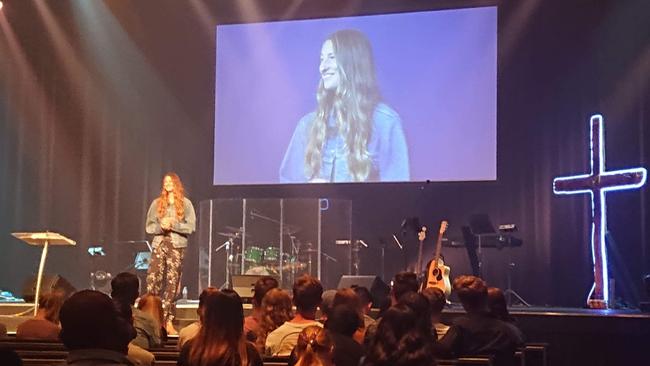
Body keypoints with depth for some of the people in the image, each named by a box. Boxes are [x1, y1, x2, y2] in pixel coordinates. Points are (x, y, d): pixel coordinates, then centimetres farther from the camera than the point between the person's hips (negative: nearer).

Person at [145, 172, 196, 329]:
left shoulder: (185, 203, 6)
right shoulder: (157, 203, 12)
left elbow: (191, 227, -1)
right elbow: (149, 227, 11)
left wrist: (173, 225, -12)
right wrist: (161, 226, -8)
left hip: (177, 245, -1)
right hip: (159, 244, 2)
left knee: (172, 282, -2)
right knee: (153, 279, -10)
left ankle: (168, 320, 3)